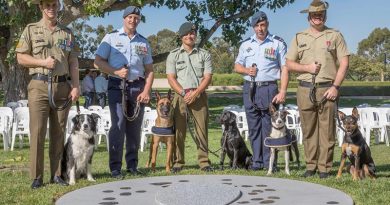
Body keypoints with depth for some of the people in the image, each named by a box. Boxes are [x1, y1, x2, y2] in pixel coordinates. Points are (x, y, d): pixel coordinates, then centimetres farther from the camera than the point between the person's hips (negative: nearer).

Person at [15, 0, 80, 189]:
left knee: (58, 132, 4)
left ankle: (56, 174, 10)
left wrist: (76, 86, 0)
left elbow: (73, 62, 10)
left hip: (62, 86, 3)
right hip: (39, 86, -2)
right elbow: (21, 58, 3)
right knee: (37, 132, -5)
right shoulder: (31, 30, 7)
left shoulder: (67, 33, 13)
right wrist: (43, 62, -11)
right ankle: (36, 177, -1)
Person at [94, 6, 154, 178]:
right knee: (118, 126, -10)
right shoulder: (111, 38, 5)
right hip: (117, 86, -3)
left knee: (135, 128, 5)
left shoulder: (144, 43, 15)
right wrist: (116, 72, -12)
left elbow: (149, 70, 13)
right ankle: (115, 167, -4)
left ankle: (132, 165, 15)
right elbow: (98, 61, 1)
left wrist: (146, 91, -1)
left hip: (138, 87, 4)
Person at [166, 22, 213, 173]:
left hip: (199, 96, 1)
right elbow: (171, 78, 1)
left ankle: (204, 162, 4)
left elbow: (208, 77, 2)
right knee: (179, 130, -3)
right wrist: (184, 93, -12)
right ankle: (178, 162, 4)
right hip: (180, 96, 0)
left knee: (202, 129, -1)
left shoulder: (204, 54, 11)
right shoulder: (173, 55, 10)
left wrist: (195, 93, -11)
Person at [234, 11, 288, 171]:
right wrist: (246, 70, -6)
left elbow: (284, 69, -2)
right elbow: (237, 66, 17)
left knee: (269, 127, -3)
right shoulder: (246, 44, 13)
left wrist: (282, 92, -12)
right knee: (254, 127, 6)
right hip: (249, 89, 4)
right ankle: (257, 161, 13)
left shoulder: (278, 43, 2)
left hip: (268, 89, -4)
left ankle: (269, 162, 3)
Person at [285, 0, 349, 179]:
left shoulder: (335, 36, 7)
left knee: (327, 129, -2)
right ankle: (310, 165, 14)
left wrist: (335, 86, -9)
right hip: (305, 89, 2)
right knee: (308, 129, 5)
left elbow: (344, 63, 1)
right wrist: (307, 67, -6)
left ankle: (324, 167, 5)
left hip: (327, 89, -2)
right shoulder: (299, 37, 13)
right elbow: (289, 64, 11)